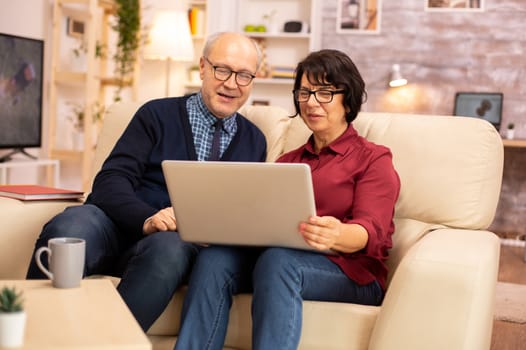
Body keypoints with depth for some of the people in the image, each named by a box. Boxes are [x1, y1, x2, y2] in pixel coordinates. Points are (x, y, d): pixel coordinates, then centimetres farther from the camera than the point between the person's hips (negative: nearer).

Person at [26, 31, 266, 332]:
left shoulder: (255, 142, 18)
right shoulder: (157, 115, 9)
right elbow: (111, 180, -2)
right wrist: (147, 219, -23)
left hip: (181, 240, 1)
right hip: (119, 226, -1)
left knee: (170, 249, -36)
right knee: (68, 229, -35)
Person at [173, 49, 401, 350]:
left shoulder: (373, 159, 9)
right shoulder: (287, 162, 26)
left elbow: (373, 231, -8)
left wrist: (337, 235, -33)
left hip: (350, 271, -4)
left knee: (277, 260, -36)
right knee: (215, 257, -26)